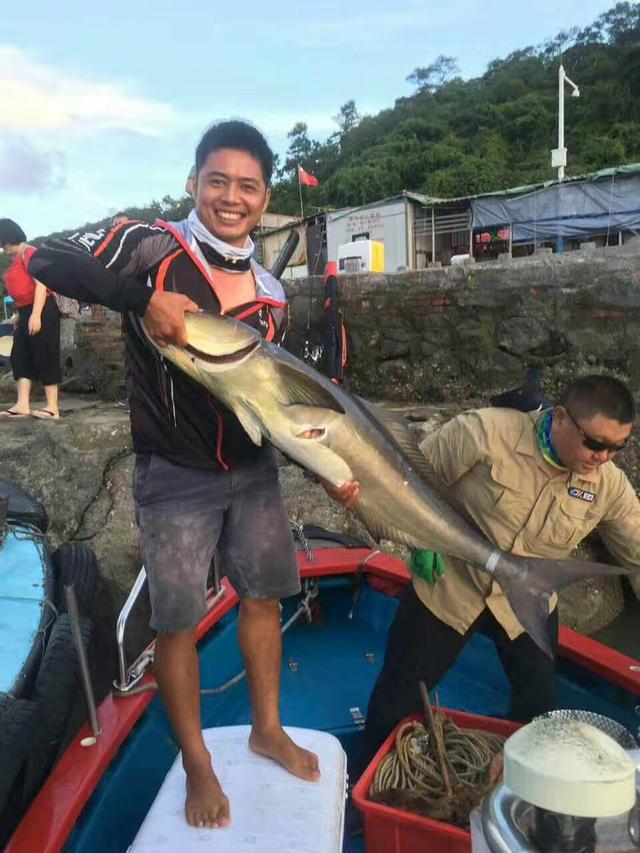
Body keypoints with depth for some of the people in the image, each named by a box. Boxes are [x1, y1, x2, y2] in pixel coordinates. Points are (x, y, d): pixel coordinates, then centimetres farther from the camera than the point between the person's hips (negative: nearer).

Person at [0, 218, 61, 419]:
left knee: (45, 357, -7)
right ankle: (23, 405, 5)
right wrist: (21, 316, 21)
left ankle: (52, 407, -3)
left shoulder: (29, 253, -9)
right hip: (26, 312, 10)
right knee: (20, 356, 5)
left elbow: (41, 284, -18)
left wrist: (36, 314, -25)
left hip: (41, 310, -10)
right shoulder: (17, 258, 17)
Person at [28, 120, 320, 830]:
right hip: (175, 477, -5)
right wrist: (144, 297, -31)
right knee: (177, 622, 6)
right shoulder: (152, 248, -10)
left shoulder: (270, 296, 5)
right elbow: (46, 262, -18)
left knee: (263, 597, 15)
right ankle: (197, 765, 30)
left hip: (254, 470, 5)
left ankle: (267, 729, 39)